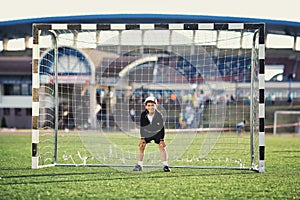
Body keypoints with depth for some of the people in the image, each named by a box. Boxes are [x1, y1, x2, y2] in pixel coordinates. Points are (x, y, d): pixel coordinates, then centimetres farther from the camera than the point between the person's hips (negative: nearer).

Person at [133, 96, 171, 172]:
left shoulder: (159, 115, -27)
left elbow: (162, 127, -16)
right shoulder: (143, 114, -22)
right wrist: (142, 138, -13)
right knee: (141, 146, -6)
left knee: (162, 146, -14)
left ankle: (165, 165, -6)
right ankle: (139, 165, 6)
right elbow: (142, 127, -9)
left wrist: (162, 139, -16)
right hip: (147, 132, 2)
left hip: (158, 132, -2)